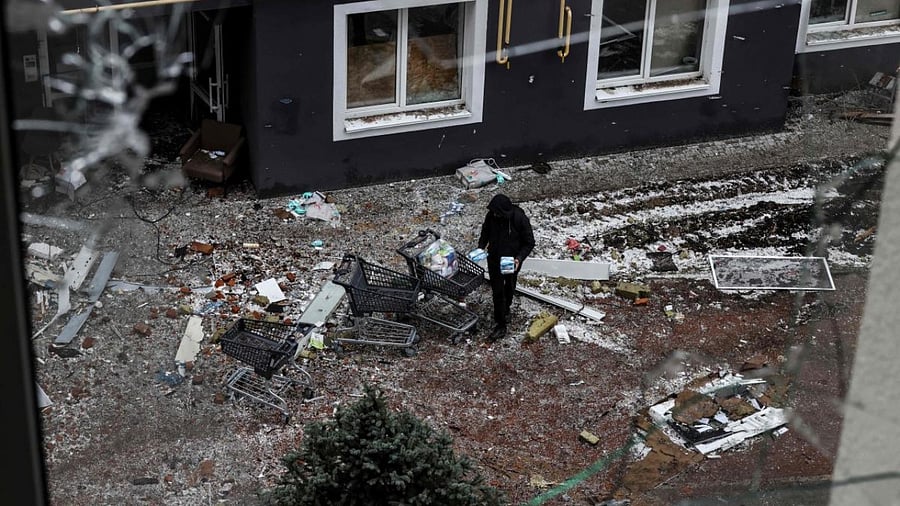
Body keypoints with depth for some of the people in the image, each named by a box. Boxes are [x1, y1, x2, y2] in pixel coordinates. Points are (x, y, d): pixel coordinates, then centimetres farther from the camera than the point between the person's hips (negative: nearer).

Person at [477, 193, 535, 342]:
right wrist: (481, 247, -11)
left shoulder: (521, 219, -26)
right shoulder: (491, 216, -16)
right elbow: (485, 232, 5)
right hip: (494, 260, 1)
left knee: (509, 288, 23)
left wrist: (519, 258, -28)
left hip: (512, 261, -1)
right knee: (497, 291, 2)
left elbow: (529, 243, -15)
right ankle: (500, 326, 9)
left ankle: (506, 308, 52)